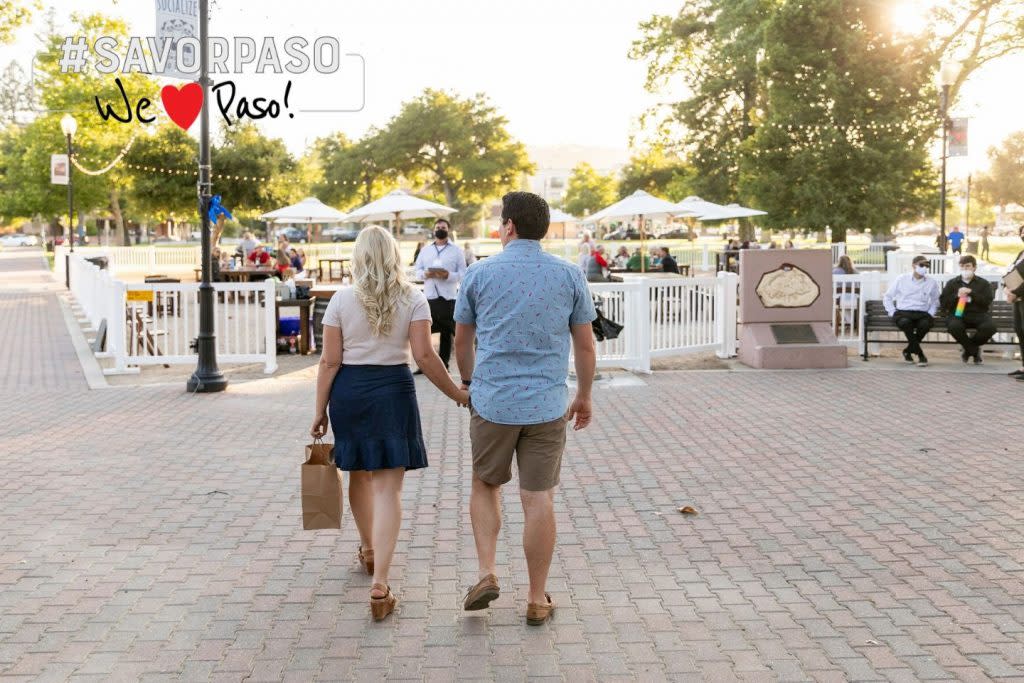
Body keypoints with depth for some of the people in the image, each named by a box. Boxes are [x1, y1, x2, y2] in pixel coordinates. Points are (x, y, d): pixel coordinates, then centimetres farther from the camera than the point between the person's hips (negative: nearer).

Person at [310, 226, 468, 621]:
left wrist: (320, 409, 3)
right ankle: (379, 584, -11)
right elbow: (424, 356, -10)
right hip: (393, 390, -2)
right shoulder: (413, 299, -3)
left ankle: (368, 549, 45)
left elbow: (330, 360, -3)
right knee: (388, 486, -2)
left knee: (359, 474, 22)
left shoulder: (342, 299, -1)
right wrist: (457, 394, -1)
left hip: (349, 391, 2)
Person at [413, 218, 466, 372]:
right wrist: (425, 274, -10)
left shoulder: (457, 250, 5)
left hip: (448, 297, -3)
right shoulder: (425, 250, 15)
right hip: (429, 297, 3)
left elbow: (463, 274, -1)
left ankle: (443, 364, 11)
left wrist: (448, 275, -19)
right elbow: (417, 272, 12)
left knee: (446, 332, 3)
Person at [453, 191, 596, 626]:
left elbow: (462, 341, 10)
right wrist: (584, 397, 17)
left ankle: (487, 573, 7)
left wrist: (468, 382, 27)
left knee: (485, 486, 20)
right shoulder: (569, 276, 0)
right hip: (547, 406, 0)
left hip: (492, 402, 0)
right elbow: (585, 346, 4)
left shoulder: (480, 274, -1)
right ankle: (537, 600, 13)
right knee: (539, 499, 5)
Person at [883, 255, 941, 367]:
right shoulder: (901, 279, 6)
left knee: (925, 324, -36)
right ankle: (920, 355, -29)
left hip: (922, 313, 1)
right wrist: (892, 312, 0)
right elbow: (887, 297, 11)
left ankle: (908, 351, -12)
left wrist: (931, 314, 5)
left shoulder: (931, 283, 10)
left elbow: (935, 301, 22)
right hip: (903, 312, -1)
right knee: (905, 322, -39)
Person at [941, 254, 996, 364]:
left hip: (978, 314, 1)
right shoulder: (951, 283, 17)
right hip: (957, 314, 0)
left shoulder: (984, 283, 15)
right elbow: (943, 303, 7)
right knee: (954, 326, -38)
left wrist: (971, 293, -11)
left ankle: (968, 348, -2)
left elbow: (987, 302, -1)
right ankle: (975, 351, -11)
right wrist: (956, 296, -10)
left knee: (990, 326, -32)